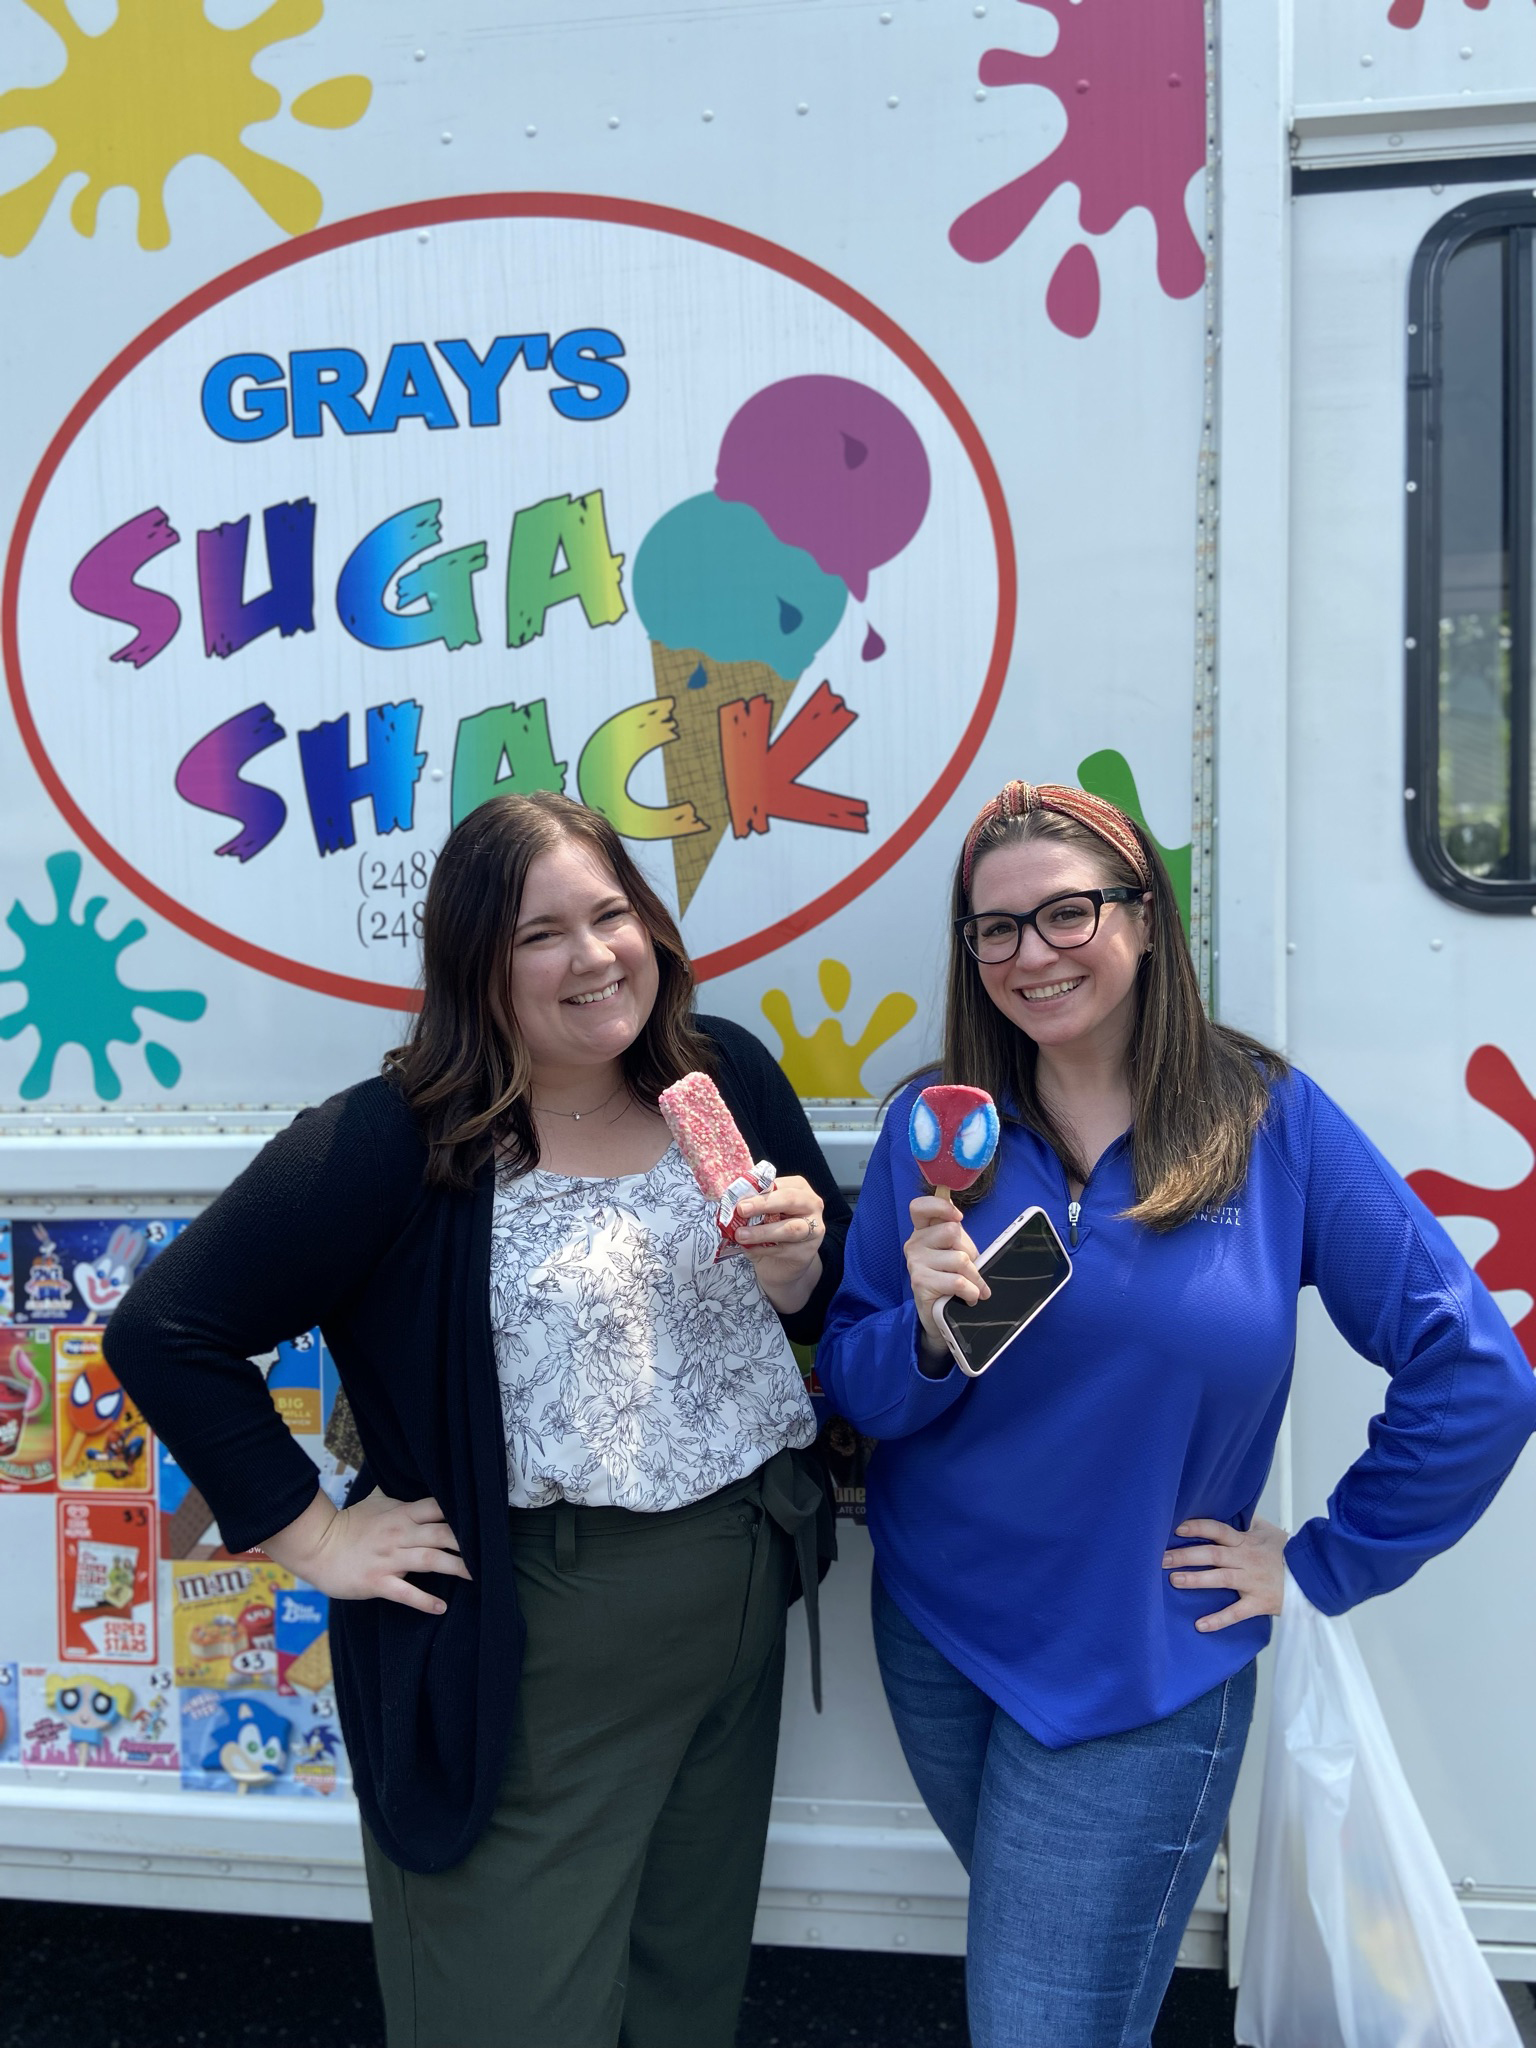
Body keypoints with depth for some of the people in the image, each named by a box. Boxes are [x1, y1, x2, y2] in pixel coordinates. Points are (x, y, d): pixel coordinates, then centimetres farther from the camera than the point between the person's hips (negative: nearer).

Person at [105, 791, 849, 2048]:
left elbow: (835, 1301, 9)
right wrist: (310, 1534, -13)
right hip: (524, 1651, -4)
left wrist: (797, 1267, -13)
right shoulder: (395, 1144, -17)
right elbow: (164, 1335, -15)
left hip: (740, 1611, 5)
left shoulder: (728, 1076, -3)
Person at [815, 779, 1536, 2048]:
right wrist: (928, 1334, -24)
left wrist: (1324, 1564, -7)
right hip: (936, 1645, 4)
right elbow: (856, 1392, -4)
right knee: (1020, 1935, 26)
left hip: (1142, 1684, -3)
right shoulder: (934, 1128, -5)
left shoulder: (1273, 1120, -12)